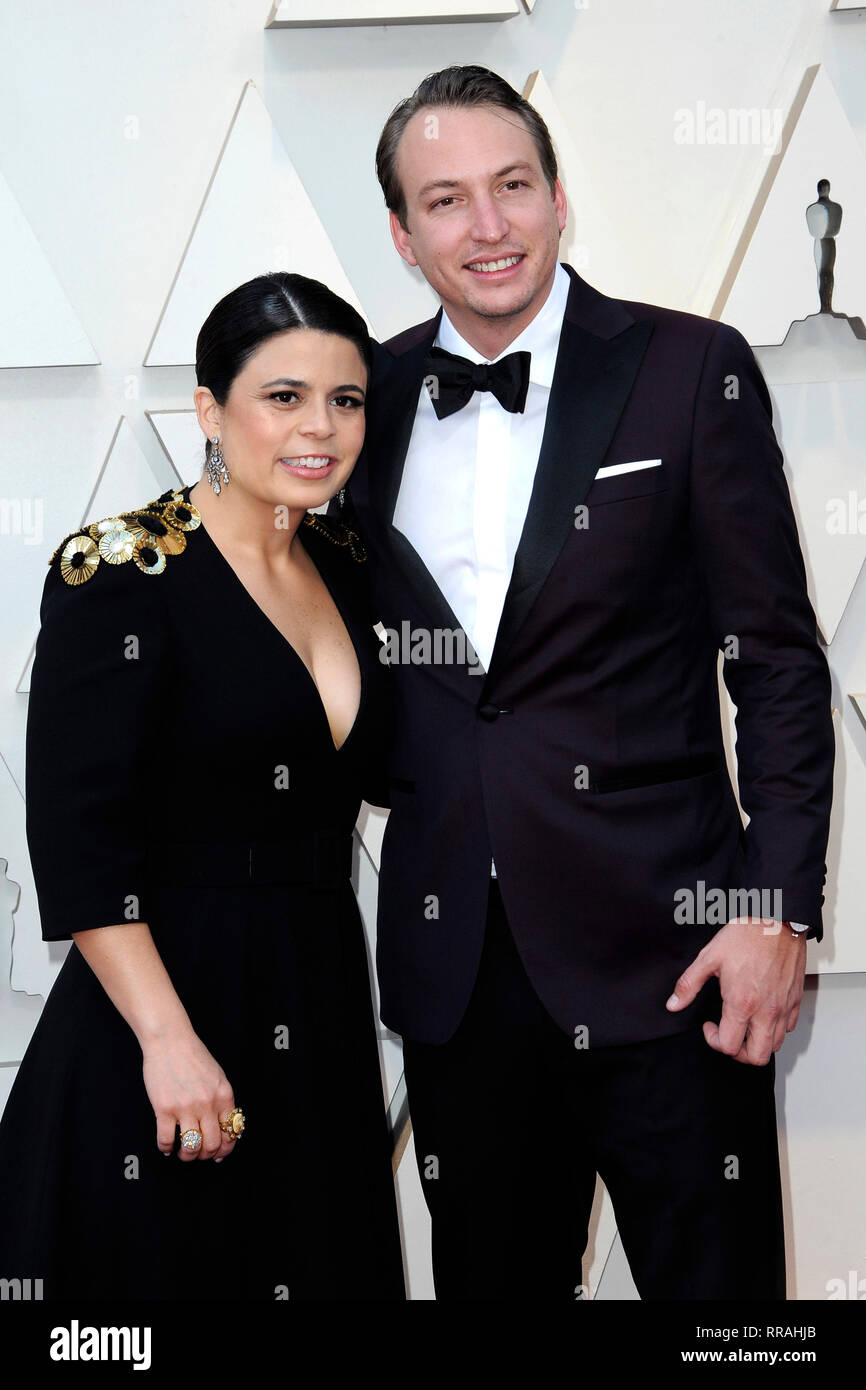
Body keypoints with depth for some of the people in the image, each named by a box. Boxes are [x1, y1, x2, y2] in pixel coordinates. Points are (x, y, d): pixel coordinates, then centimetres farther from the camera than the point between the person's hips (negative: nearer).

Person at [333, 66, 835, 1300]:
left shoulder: (693, 371, -3)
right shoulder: (374, 395, 7)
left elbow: (778, 657, -4)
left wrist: (777, 910, -10)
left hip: (660, 947, -3)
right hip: (453, 956, 4)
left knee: (713, 1278, 5)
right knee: (493, 1277, 15)